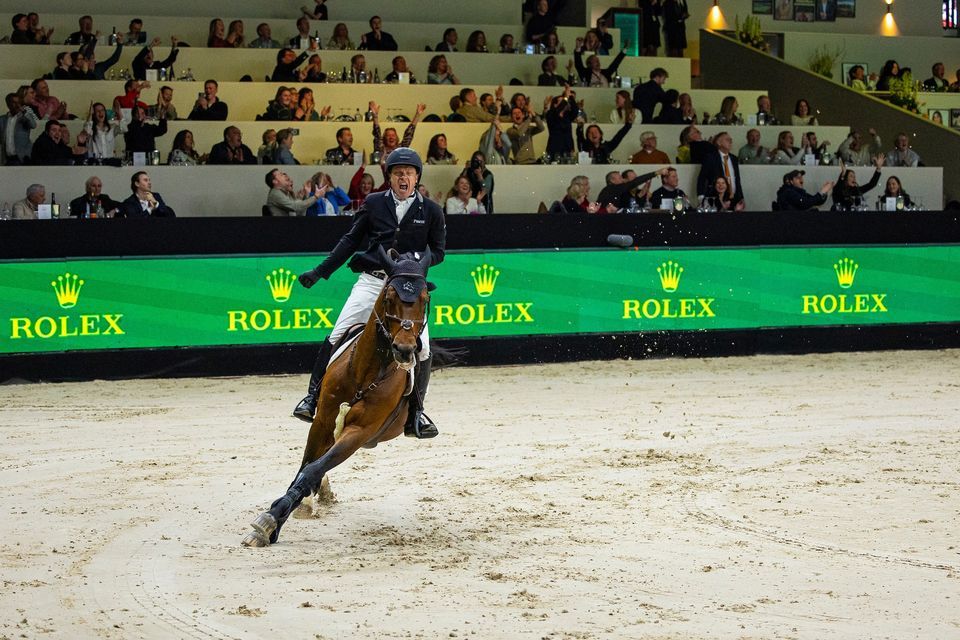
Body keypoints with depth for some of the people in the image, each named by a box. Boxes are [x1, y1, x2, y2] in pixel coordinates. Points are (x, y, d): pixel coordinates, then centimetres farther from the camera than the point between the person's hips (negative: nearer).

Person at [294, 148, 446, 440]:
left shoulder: (430, 211, 5)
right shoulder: (374, 204, 7)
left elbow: (438, 252, 8)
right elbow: (350, 240, 11)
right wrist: (320, 271, 7)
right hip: (371, 281, 0)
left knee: (421, 348, -10)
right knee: (337, 337, -11)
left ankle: (415, 414, 6)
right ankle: (313, 397, -3)